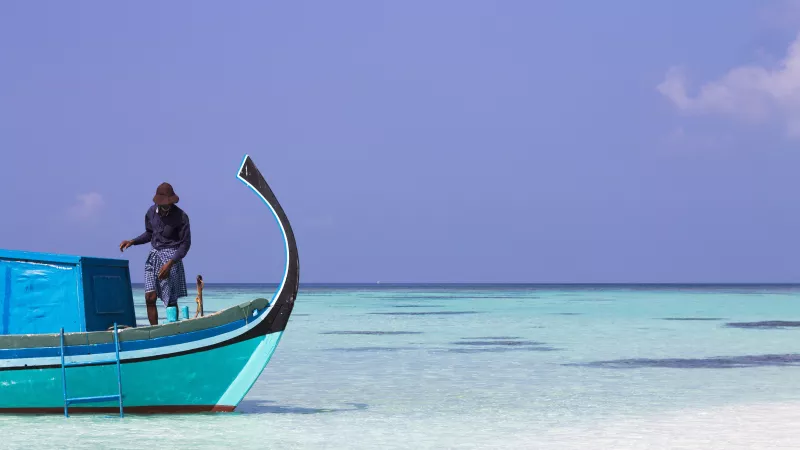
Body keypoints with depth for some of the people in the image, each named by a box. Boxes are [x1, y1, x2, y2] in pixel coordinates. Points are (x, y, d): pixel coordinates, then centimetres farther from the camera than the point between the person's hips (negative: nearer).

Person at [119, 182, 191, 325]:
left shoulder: (181, 217, -10)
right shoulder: (151, 212, 5)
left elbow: (185, 243, -9)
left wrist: (169, 264, -18)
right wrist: (132, 242, 4)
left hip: (171, 256, -5)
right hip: (153, 256, 5)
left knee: (170, 300, -4)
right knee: (150, 297, -7)